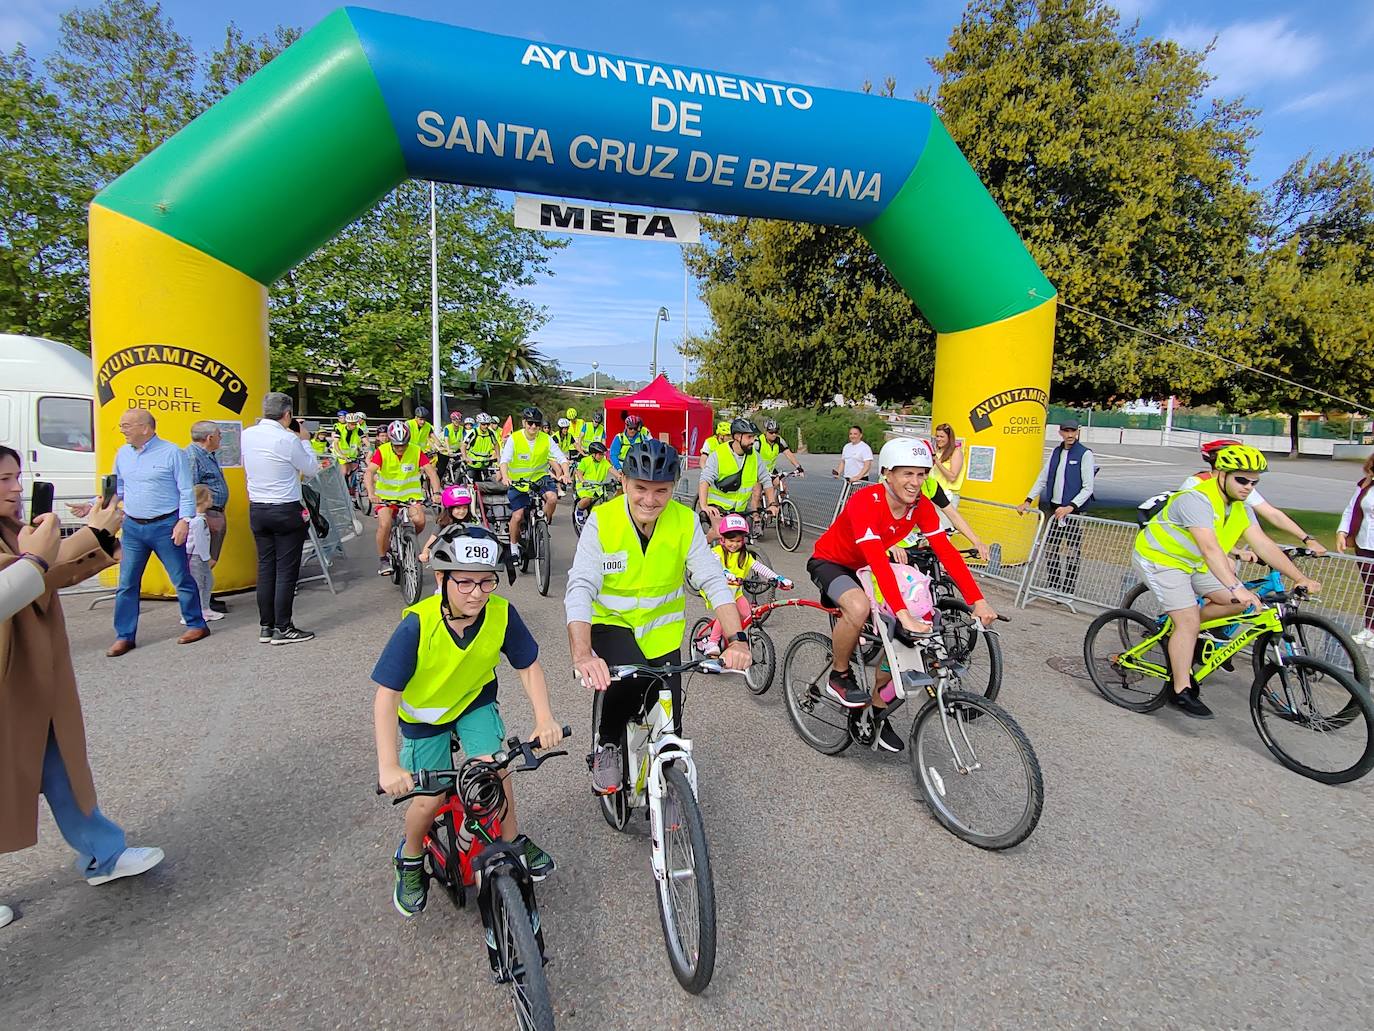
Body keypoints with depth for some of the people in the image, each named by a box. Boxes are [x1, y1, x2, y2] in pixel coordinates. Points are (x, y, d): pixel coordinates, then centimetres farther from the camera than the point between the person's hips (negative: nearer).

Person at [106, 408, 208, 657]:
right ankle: (125, 637, 17)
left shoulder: (171, 452, -7)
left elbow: (187, 491, -9)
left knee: (182, 578, 4)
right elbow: (116, 489, 19)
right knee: (127, 584, 8)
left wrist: (185, 521, -17)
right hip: (132, 527, 6)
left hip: (165, 526, -5)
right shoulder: (122, 454, 10)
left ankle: (197, 625, 16)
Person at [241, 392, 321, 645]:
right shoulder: (288, 439, -16)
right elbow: (311, 469, -4)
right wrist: (304, 440, 8)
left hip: (256, 509, 6)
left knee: (265, 568, 12)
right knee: (286, 571, 0)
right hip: (286, 511, -6)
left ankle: (266, 627, 17)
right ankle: (283, 629, 4)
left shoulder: (247, 434, 2)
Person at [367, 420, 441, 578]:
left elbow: (430, 472, -16)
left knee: (419, 521, -21)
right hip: (386, 496, -1)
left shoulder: (416, 451, -11)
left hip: (410, 494, 1)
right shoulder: (382, 451, -14)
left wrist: (436, 492, -33)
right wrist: (371, 494, -41)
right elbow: (369, 473, -24)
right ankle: (383, 559, 2)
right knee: (384, 525, -21)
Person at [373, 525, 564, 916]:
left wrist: (544, 718, -27)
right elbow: (386, 695, -30)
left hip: (475, 700, 2)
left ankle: (513, 841, 11)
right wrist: (388, 766, -36)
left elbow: (528, 666, -14)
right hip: (423, 711, -1)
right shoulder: (418, 625, -33)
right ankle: (411, 859, 27)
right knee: (430, 798, -5)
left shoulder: (501, 613, -27)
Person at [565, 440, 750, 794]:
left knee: (669, 728, -1)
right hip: (612, 622, -2)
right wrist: (582, 655, -44)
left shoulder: (685, 521, -14)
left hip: (662, 627, 3)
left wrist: (737, 639, -33)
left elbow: (714, 581, -18)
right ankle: (607, 746, 0)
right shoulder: (602, 520, -20)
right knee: (628, 678, -33)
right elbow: (580, 588, -29)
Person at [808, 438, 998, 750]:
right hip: (829, 562, -6)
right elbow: (878, 561, -43)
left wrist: (978, 601, -25)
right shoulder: (865, 502, -34)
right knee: (858, 607, -37)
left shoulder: (920, 505, -14)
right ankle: (839, 677, -10)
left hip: (864, 569, 6)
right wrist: (904, 615, -51)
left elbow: (946, 552, -17)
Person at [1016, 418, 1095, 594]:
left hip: (1074, 511, -6)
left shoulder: (1085, 454, -7)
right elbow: (1042, 479, 14)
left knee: (1073, 551, 1)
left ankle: (1068, 590, 9)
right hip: (1053, 508, 6)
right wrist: (1028, 501, 5)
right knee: (1050, 548, 11)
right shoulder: (1055, 452, 10)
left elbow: (1088, 488, -11)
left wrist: (1070, 507, -22)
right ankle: (1051, 584, 23)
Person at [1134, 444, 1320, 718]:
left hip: (1192, 562, 9)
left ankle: (1178, 628, 13)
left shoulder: (1240, 508, 1)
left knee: (1239, 602, -3)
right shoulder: (1197, 499, -28)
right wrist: (1236, 587, -45)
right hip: (1160, 559, -9)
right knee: (1189, 621, -15)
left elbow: (1264, 545, -4)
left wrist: (1300, 578, -14)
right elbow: (1210, 549, -38)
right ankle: (1181, 691, -5)